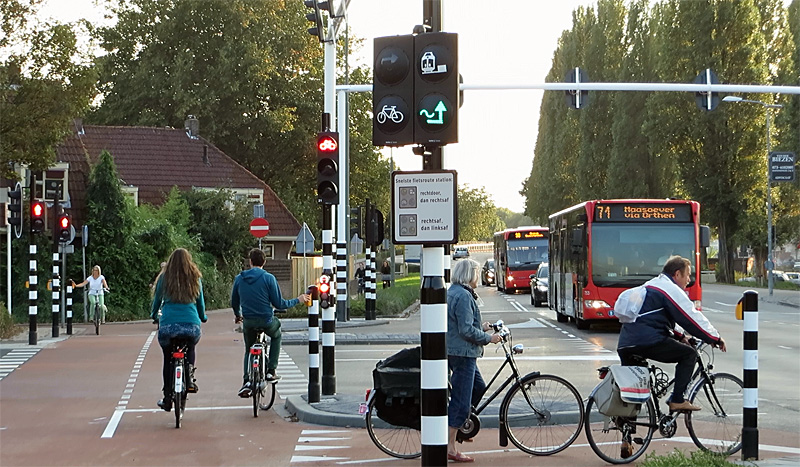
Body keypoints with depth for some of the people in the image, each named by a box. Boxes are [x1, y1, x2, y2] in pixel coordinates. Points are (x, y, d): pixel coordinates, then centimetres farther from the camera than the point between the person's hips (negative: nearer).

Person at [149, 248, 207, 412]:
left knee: (168, 359, 15)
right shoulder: (195, 279, 8)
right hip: (191, 325, 1)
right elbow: (200, 302, 18)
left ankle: (167, 398, 12)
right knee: (191, 349, 30)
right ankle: (189, 377, 6)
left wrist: (153, 315, 37)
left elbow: (157, 299, 16)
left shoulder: (164, 278, 6)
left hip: (168, 325, -1)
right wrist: (203, 317, 38)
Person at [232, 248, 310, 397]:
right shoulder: (268, 278, -9)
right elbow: (279, 304, -8)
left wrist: (238, 315, 32)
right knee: (276, 336, 30)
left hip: (248, 322, 2)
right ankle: (271, 371, 22)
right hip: (266, 320, -2)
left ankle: (247, 381, 2)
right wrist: (298, 300, 7)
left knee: (249, 350, 23)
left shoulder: (239, 278, 2)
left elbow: (234, 303, 11)